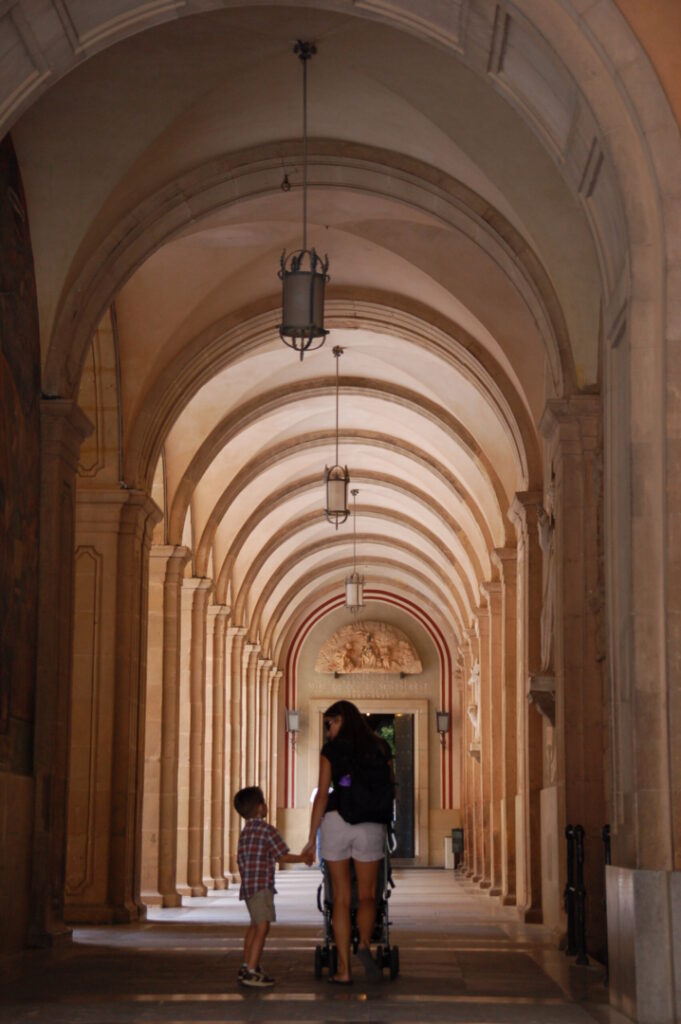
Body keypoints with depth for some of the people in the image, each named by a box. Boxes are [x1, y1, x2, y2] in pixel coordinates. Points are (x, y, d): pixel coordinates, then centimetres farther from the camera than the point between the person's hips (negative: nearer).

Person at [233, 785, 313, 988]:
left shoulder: (244, 832, 14)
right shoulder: (268, 830, -10)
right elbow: (282, 857, -9)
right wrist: (303, 858, 4)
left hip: (247, 885, 9)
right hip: (261, 886, -9)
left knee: (254, 926, 23)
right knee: (262, 927, -11)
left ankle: (246, 966, 33)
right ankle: (251, 972, -17)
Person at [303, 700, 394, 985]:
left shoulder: (331, 750, -1)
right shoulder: (380, 748, 6)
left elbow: (322, 795, -4)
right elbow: (391, 788, 13)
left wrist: (312, 837, 0)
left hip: (336, 821, -1)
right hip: (371, 826, 1)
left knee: (341, 898, 6)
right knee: (367, 895, 13)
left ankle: (344, 970, 5)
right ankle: (364, 943, -16)